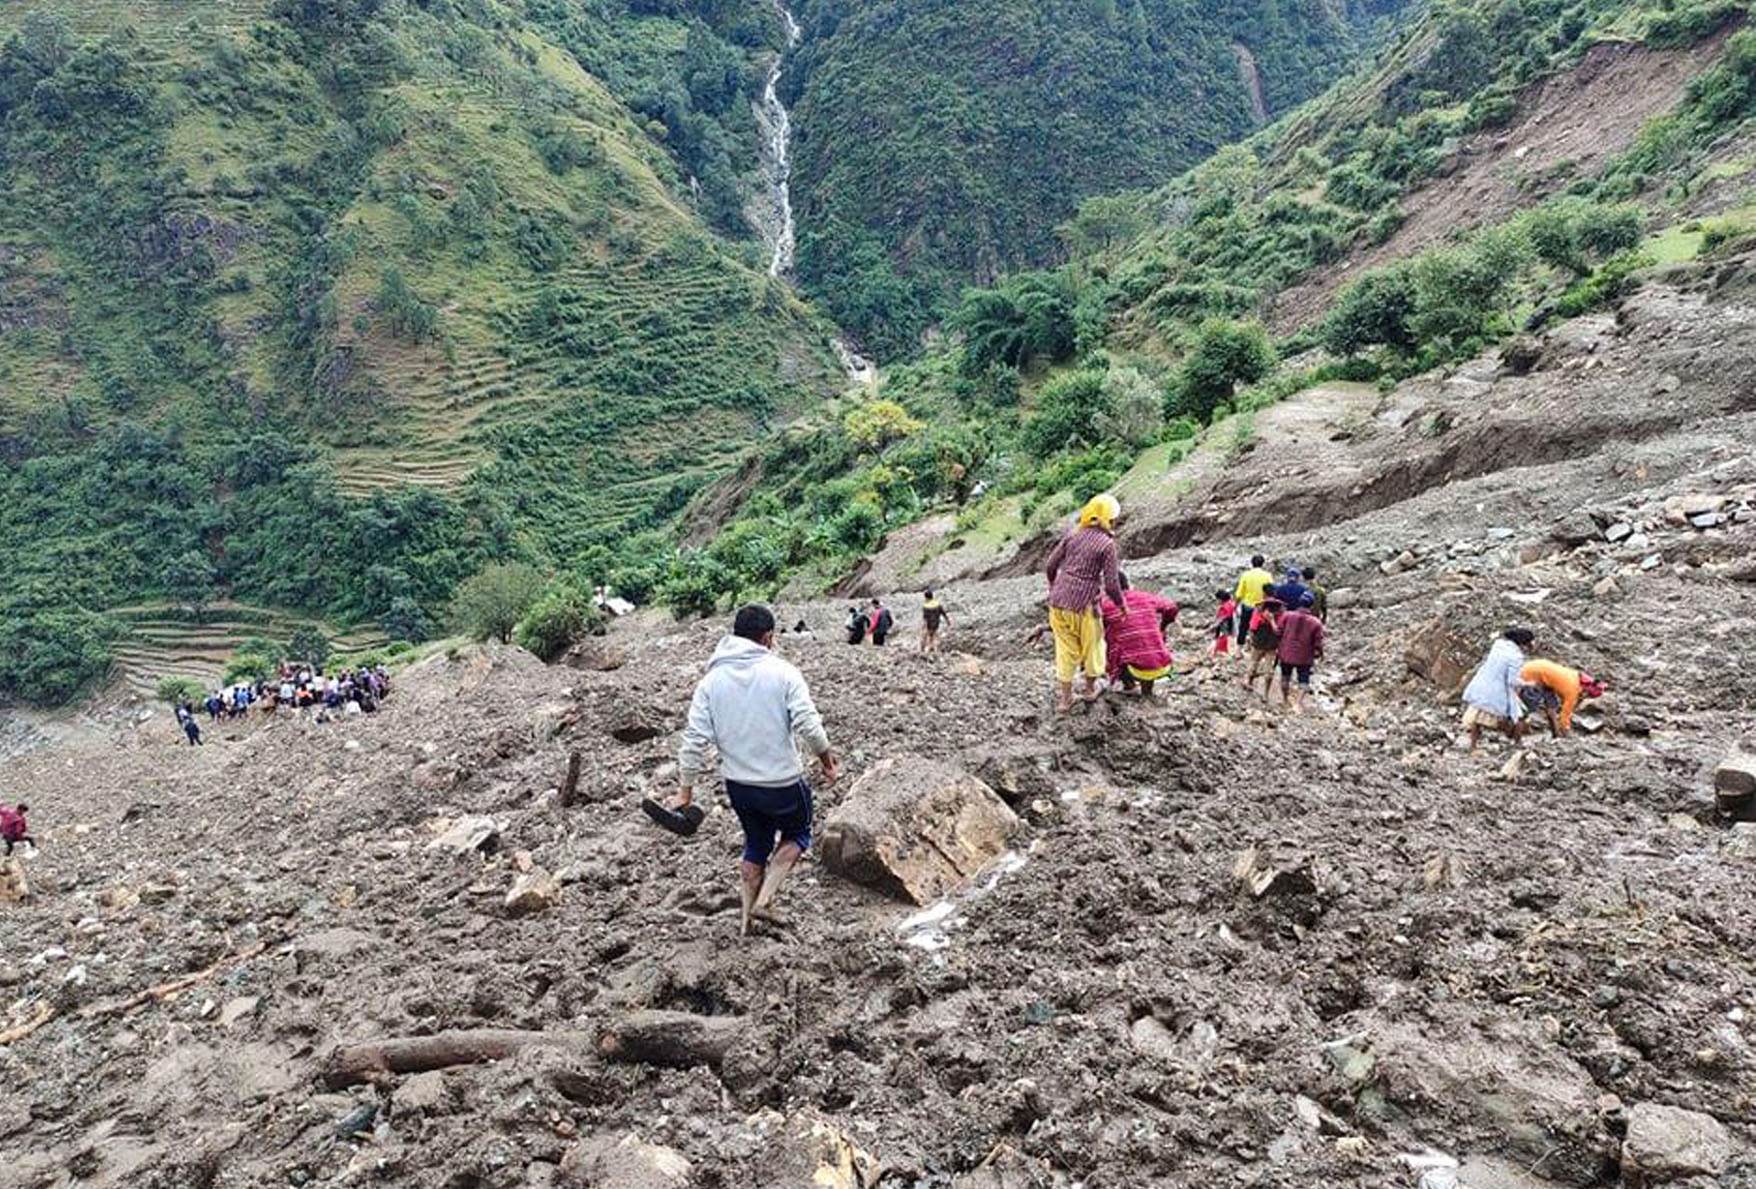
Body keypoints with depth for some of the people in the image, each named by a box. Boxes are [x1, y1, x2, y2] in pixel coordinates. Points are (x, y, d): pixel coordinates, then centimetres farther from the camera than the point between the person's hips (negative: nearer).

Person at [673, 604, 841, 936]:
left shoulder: (711, 681, -3)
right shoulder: (782, 672, -13)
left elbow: (695, 739, -6)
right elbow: (808, 724, -19)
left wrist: (686, 789, 1)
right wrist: (827, 758, -2)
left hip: (737, 784, 4)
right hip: (783, 782, -4)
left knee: (755, 844, 25)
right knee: (797, 834, 22)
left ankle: (746, 919, 28)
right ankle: (763, 900, 6)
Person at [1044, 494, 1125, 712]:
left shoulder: (1073, 536, 4)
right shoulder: (1107, 544, -9)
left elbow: (1050, 566, 6)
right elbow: (1111, 585, -11)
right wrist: (1121, 604, 7)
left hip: (1058, 602, 4)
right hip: (1083, 605, -4)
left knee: (1065, 648, 17)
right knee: (1091, 645, 21)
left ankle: (1065, 697, 25)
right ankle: (1090, 688, 39)